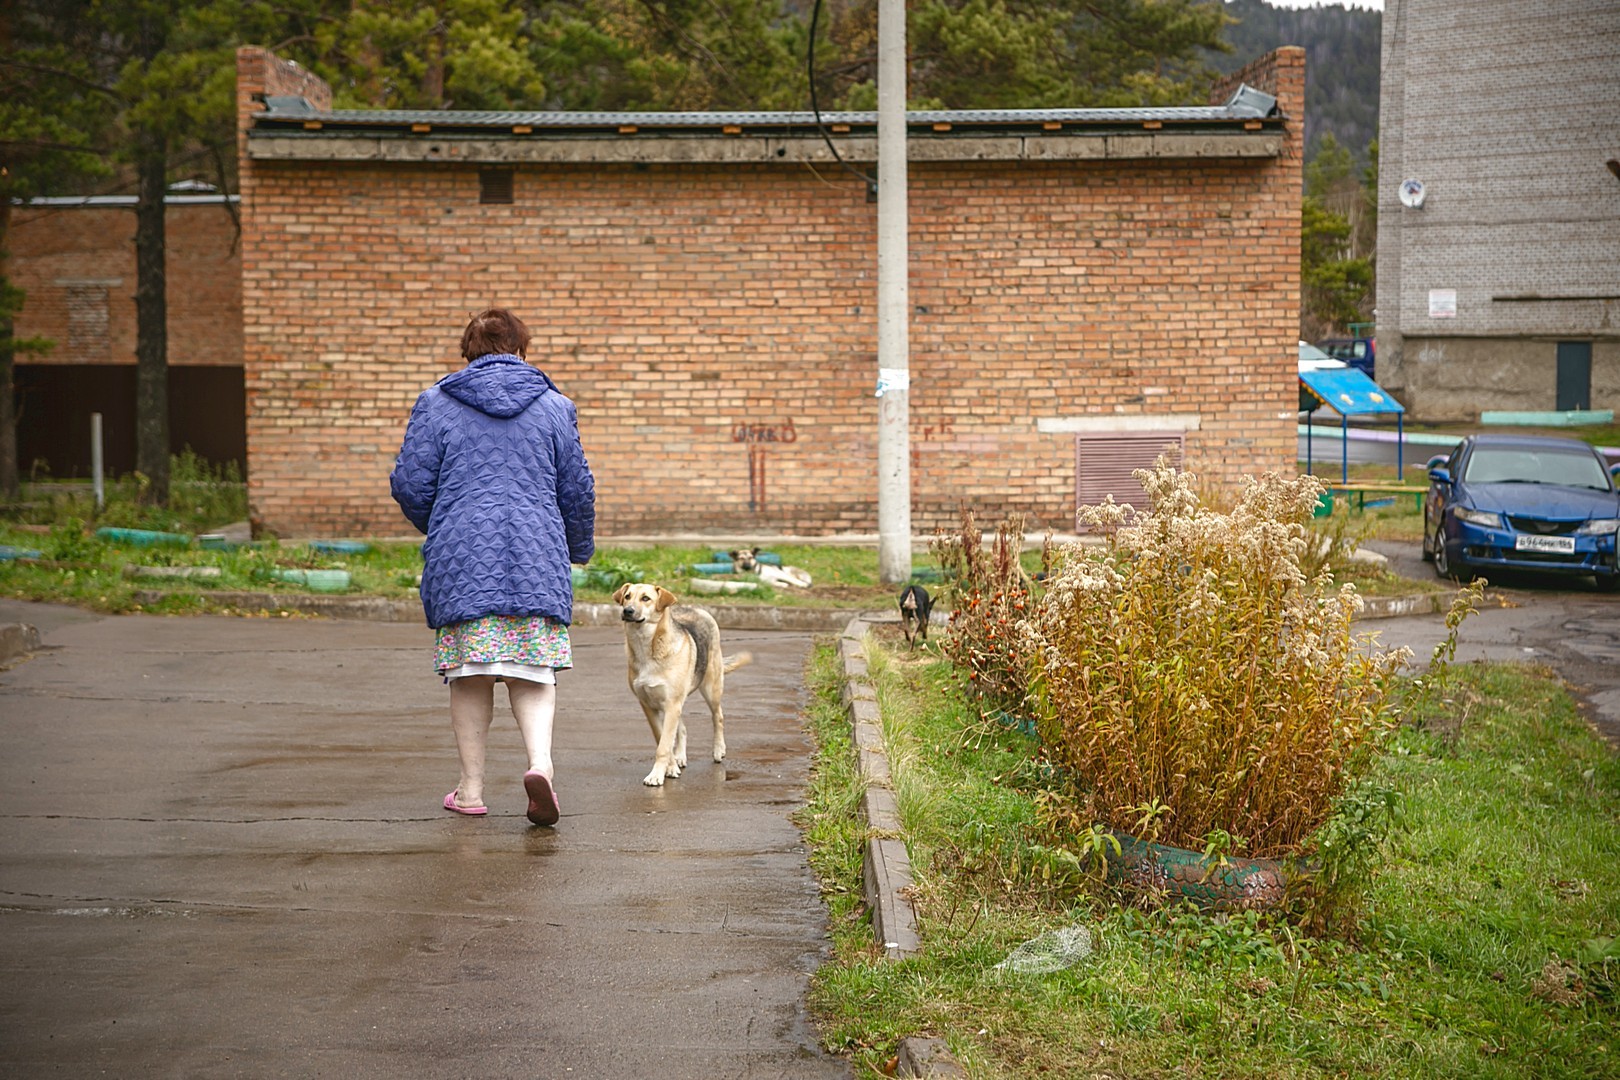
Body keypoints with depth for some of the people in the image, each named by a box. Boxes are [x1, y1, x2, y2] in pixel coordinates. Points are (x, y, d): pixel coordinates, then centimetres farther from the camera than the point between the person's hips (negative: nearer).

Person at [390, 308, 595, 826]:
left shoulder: (436, 404, 5)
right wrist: (579, 549, 28)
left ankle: (471, 789, 10)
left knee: (469, 676, 7)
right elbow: (578, 490, 12)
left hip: (461, 558, -1)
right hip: (537, 555, 1)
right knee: (533, 671, 5)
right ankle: (540, 761, -19)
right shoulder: (554, 406, 9)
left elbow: (409, 483, 3)